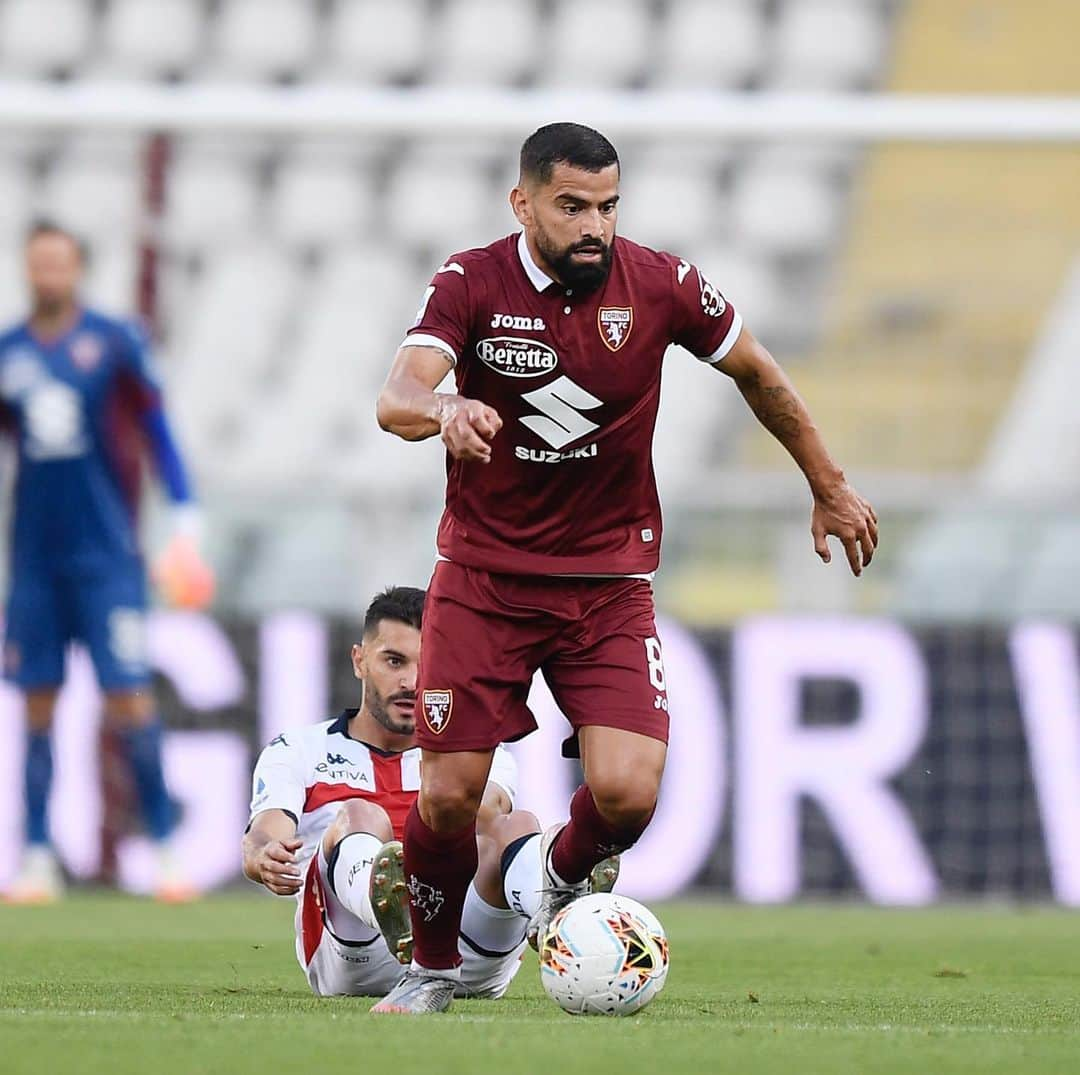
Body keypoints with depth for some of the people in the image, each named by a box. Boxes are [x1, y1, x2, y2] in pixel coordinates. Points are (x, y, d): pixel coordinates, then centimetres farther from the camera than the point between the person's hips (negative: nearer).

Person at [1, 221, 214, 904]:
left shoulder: (114, 342, -1)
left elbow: (157, 432, 1)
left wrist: (187, 522, -6)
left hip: (107, 551, -3)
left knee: (129, 695, -9)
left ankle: (166, 847, -1)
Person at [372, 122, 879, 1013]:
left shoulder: (661, 286, -6)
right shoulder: (472, 284, -10)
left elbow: (757, 373, 12)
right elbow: (396, 398, -26)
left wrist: (829, 488, 19)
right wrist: (445, 413, -50)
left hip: (610, 586, 1)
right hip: (483, 580, -1)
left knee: (627, 793, -16)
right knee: (449, 795, -6)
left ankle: (566, 872, 20)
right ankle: (434, 967, 21)